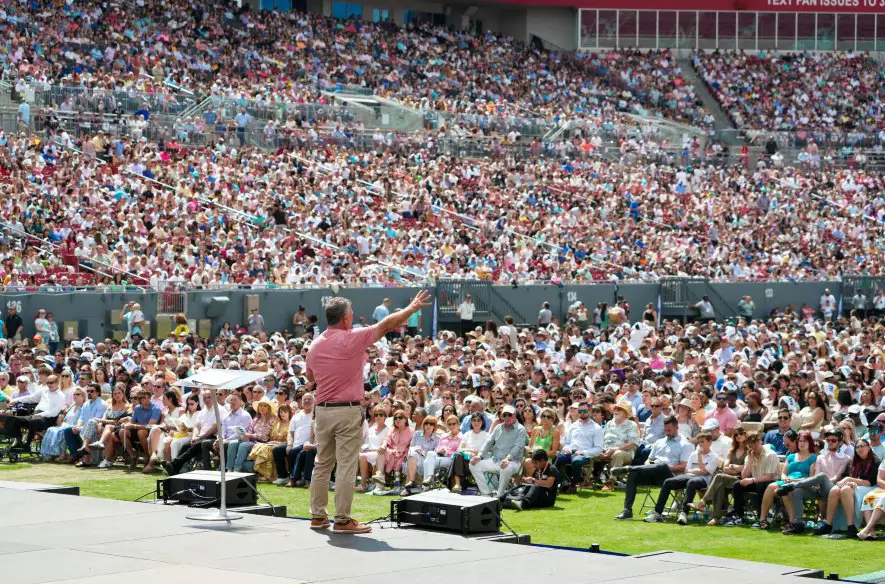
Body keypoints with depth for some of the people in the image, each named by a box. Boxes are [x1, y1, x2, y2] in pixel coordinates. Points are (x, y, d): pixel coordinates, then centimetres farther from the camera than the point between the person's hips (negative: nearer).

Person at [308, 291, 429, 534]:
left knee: (322, 464, 13)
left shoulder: (315, 345, 6)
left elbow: (310, 376, 22)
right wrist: (412, 308, 6)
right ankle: (342, 519, -5)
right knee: (346, 466, -4)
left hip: (322, 411, 6)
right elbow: (387, 323, -5)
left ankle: (318, 515, 17)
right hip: (348, 411, -6)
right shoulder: (352, 339, -11)